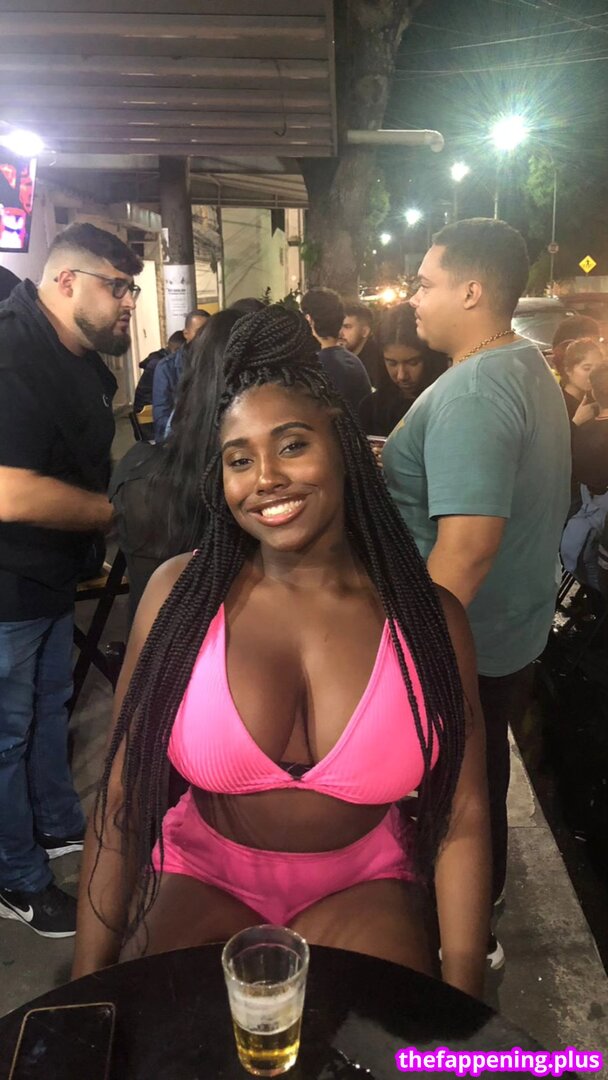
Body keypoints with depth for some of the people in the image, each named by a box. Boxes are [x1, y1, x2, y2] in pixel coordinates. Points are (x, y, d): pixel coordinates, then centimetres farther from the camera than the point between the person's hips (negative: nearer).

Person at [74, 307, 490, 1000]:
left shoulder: (429, 618, -11)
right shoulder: (179, 592, -13)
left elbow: (463, 819, -7)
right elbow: (122, 796, -8)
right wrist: (90, 979, -7)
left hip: (358, 890, 1)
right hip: (201, 880, 0)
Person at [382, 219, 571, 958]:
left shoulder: (471, 393, -25)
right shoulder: (529, 370, 6)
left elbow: (469, 543, -32)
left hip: (464, 645, -9)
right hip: (510, 628, 9)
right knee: (478, 776, 26)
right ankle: (481, 889, 48)